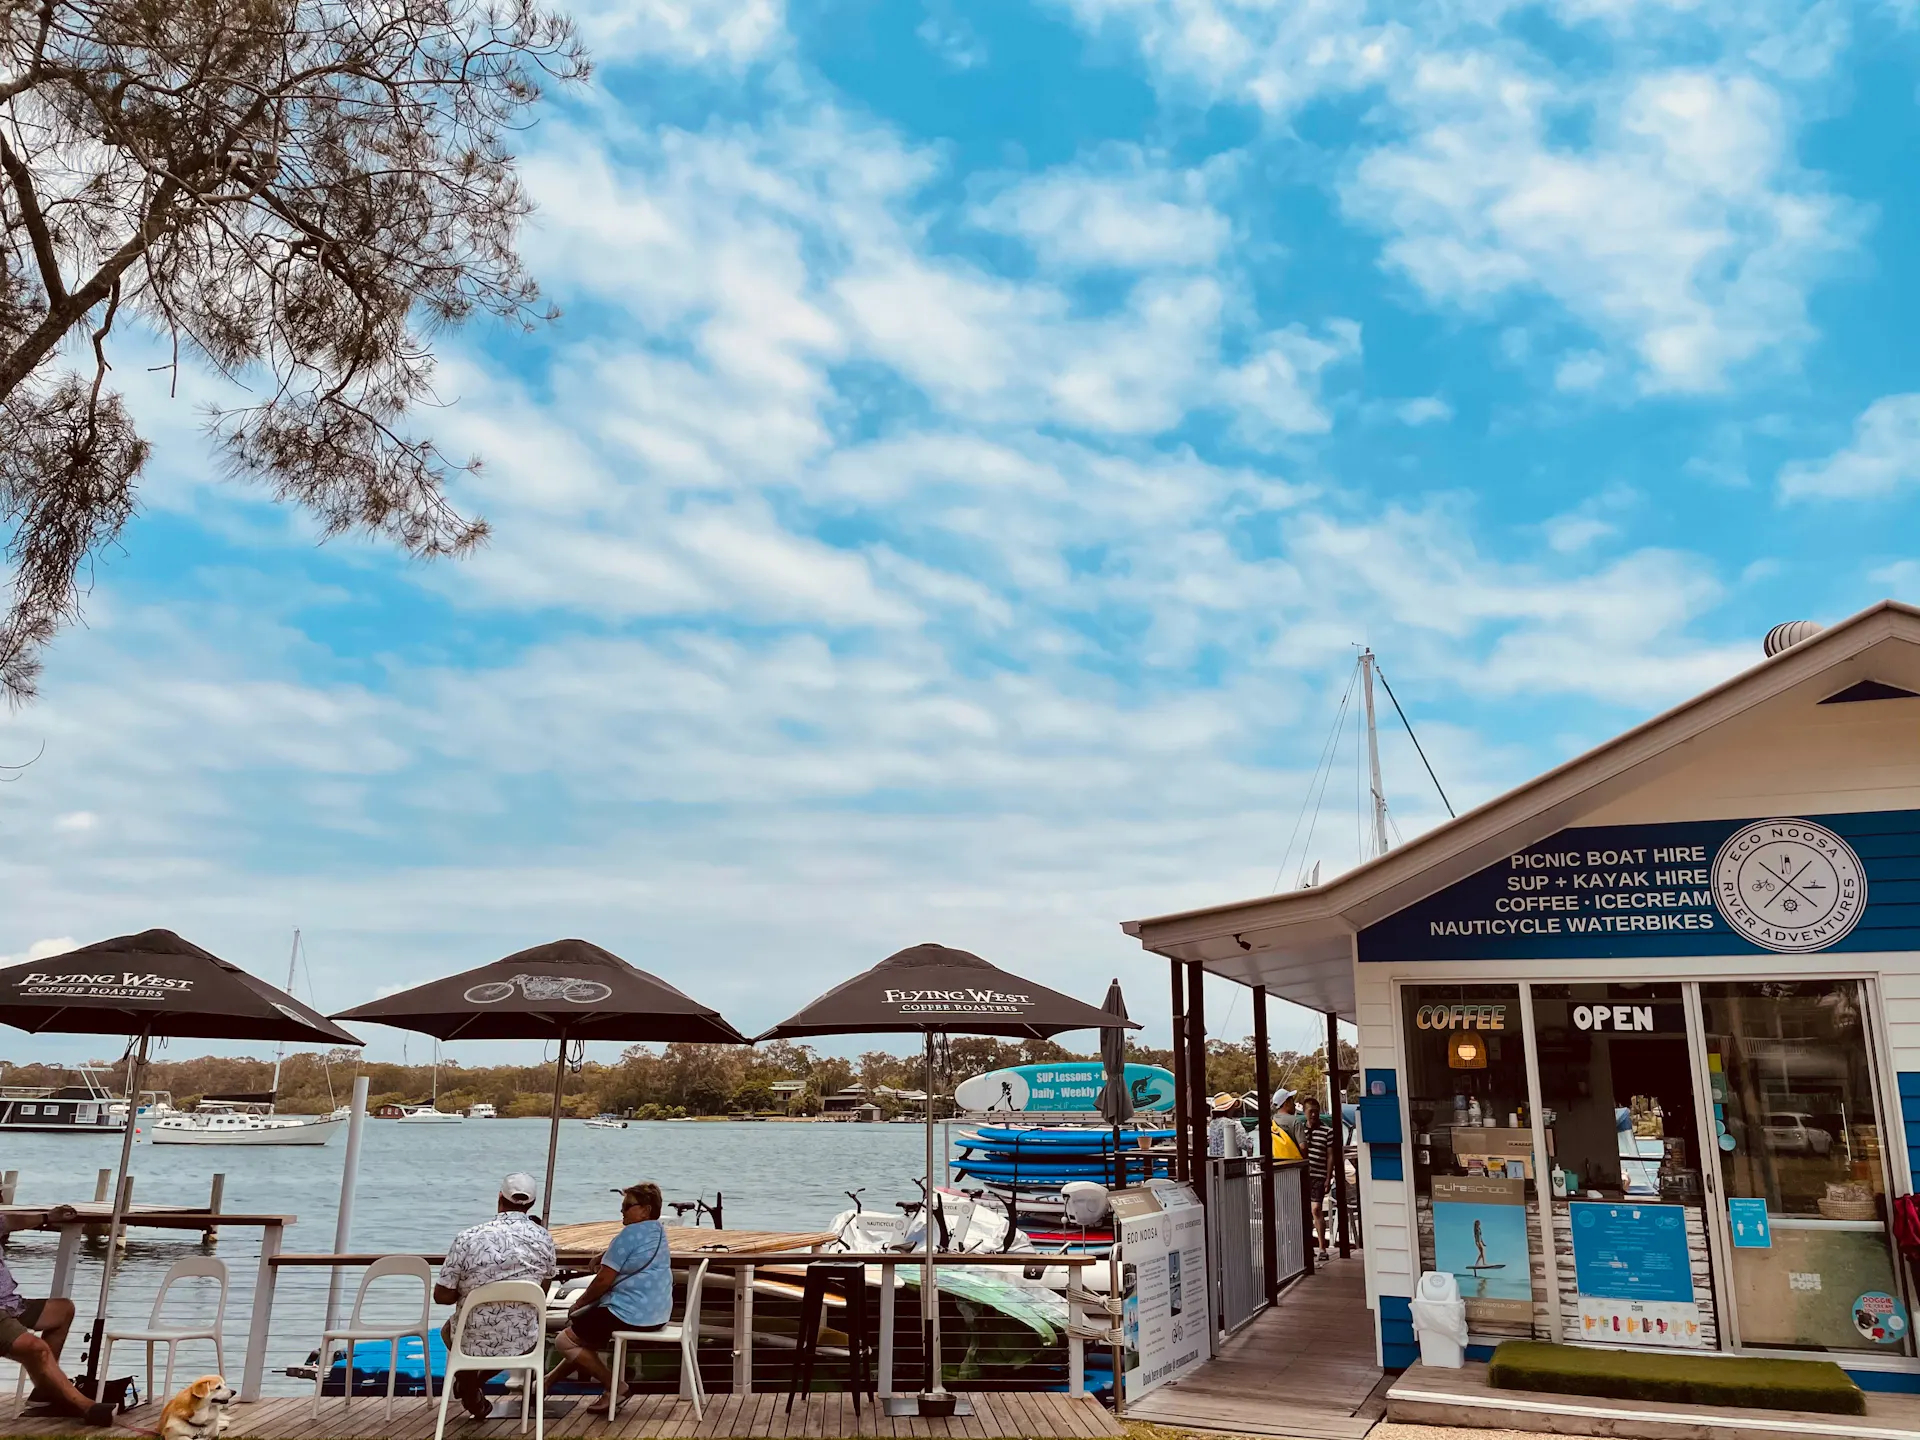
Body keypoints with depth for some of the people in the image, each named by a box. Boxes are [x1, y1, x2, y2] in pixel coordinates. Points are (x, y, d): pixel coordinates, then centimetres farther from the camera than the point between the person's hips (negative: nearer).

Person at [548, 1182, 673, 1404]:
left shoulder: (630, 1234, -15)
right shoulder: (660, 1232, 13)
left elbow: (603, 1280, -13)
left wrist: (578, 1303, 1)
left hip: (631, 1314, -10)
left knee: (564, 1341, 0)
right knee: (582, 1323, 27)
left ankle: (614, 1385, -3)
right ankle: (551, 1380, 33)